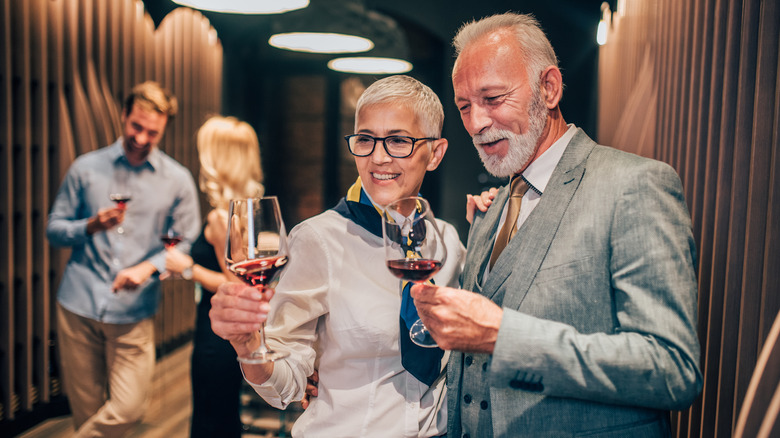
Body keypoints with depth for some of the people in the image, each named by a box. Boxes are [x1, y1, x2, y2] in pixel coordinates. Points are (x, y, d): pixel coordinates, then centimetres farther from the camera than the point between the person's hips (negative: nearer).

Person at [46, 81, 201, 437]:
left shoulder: (178, 179, 3)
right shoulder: (86, 167, 6)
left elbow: (189, 244, 3)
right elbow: (53, 229, 9)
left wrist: (149, 266, -14)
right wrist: (92, 226, -11)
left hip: (134, 312, -1)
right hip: (79, 305, 1)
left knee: (128, 409, -8)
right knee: (85, 409, 8)